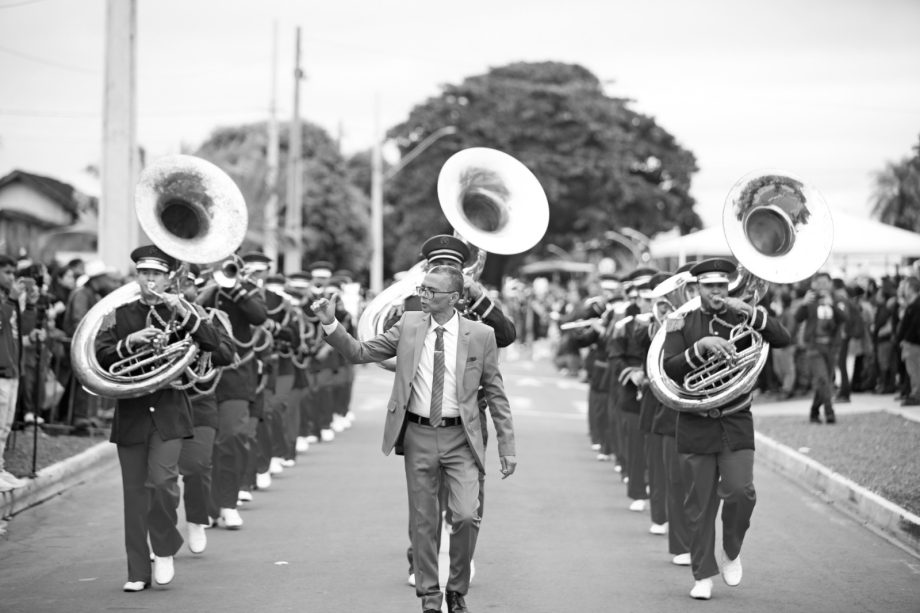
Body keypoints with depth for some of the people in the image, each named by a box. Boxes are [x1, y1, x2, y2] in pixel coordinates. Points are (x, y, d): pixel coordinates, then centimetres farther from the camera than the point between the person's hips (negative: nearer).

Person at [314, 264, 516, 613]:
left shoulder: (481, 336, -2)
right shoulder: (409, 325, 3)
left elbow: (495, 394, 3)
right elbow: (360, 353, 5)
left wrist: (507, 447, 1)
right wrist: (330, 324, -11)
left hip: (460, 438, -2)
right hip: (418, 435, 2)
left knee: (465, 516, -13)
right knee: (424, 522, 6)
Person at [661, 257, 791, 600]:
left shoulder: (741, 318, 4)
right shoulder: (682, 323, 1)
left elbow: (782, 340, -8)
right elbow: (670, 368, -12)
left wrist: (749, 312, -18)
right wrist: (701, 346, -26)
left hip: (736, 423, 0)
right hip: (695, 426, 0)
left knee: (741, 491, -15)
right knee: (700, 504, 2)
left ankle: (731, 552, 12)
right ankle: (703, 576, 13)